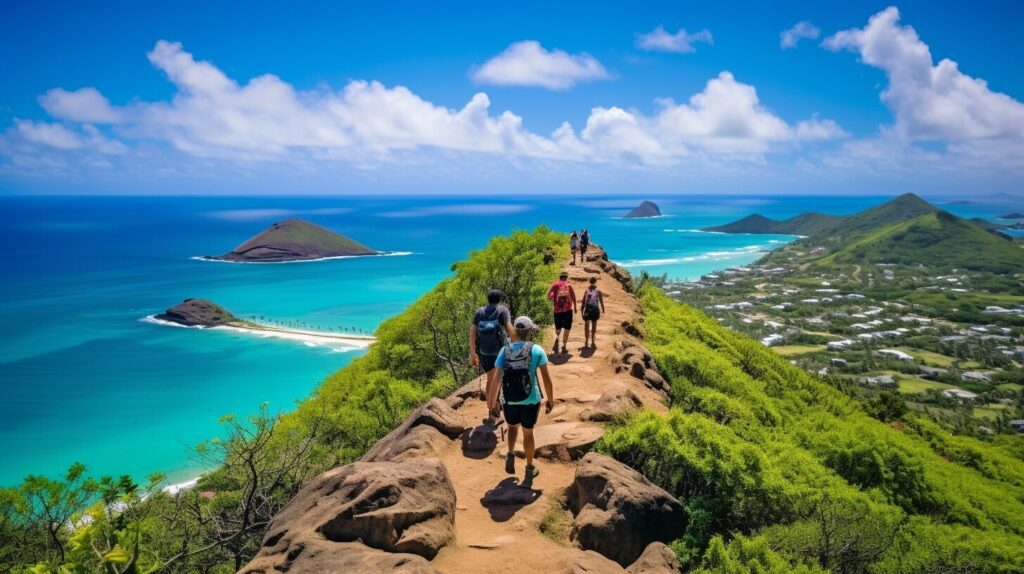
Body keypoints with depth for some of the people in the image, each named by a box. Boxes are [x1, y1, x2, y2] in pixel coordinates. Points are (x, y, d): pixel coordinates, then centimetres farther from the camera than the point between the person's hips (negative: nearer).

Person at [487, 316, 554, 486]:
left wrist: (492, 401, 4)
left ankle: (511, 455, 10)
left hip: (509, 401, 1)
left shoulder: (505, 350, -4)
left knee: (513, 426, 30)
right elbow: (546, 378, -8)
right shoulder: (537, 350, -8)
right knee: (528, 433, 18)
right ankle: (529, 470, 29)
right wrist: (550, 400, 4)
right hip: (530, 400, -1)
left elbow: (497, 379, -6)